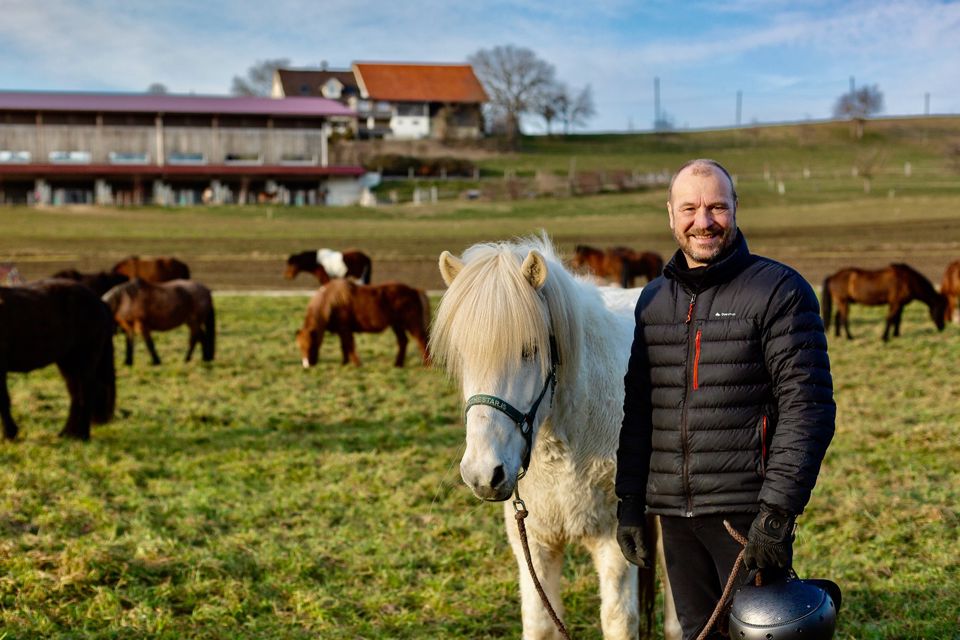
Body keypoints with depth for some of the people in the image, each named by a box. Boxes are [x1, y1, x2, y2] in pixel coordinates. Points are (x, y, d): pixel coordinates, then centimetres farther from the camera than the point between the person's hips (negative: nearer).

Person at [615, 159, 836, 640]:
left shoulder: (780, 291, -6)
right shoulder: (653, 300, 12)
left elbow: (808, 407, -12)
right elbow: (637, 410, 16)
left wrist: (778, 509, -19)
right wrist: (629, 501, 10)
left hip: (746, 511, -5)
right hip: (674, 514, 5)